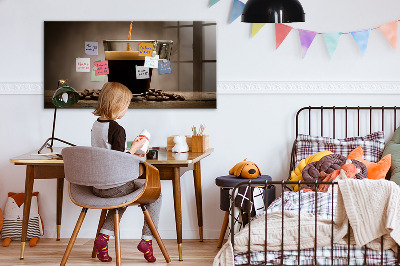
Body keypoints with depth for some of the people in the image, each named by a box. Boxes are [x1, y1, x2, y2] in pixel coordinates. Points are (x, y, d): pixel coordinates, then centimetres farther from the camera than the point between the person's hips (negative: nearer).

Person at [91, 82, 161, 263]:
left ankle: (104, 236, 18)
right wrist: (134, 148, -8)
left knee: (123, 195, 35)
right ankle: (147, 239, 8)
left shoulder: (95, 125, 6)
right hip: (114, 186, -8)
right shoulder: (117, 129, -19)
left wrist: (129, 154, 19)